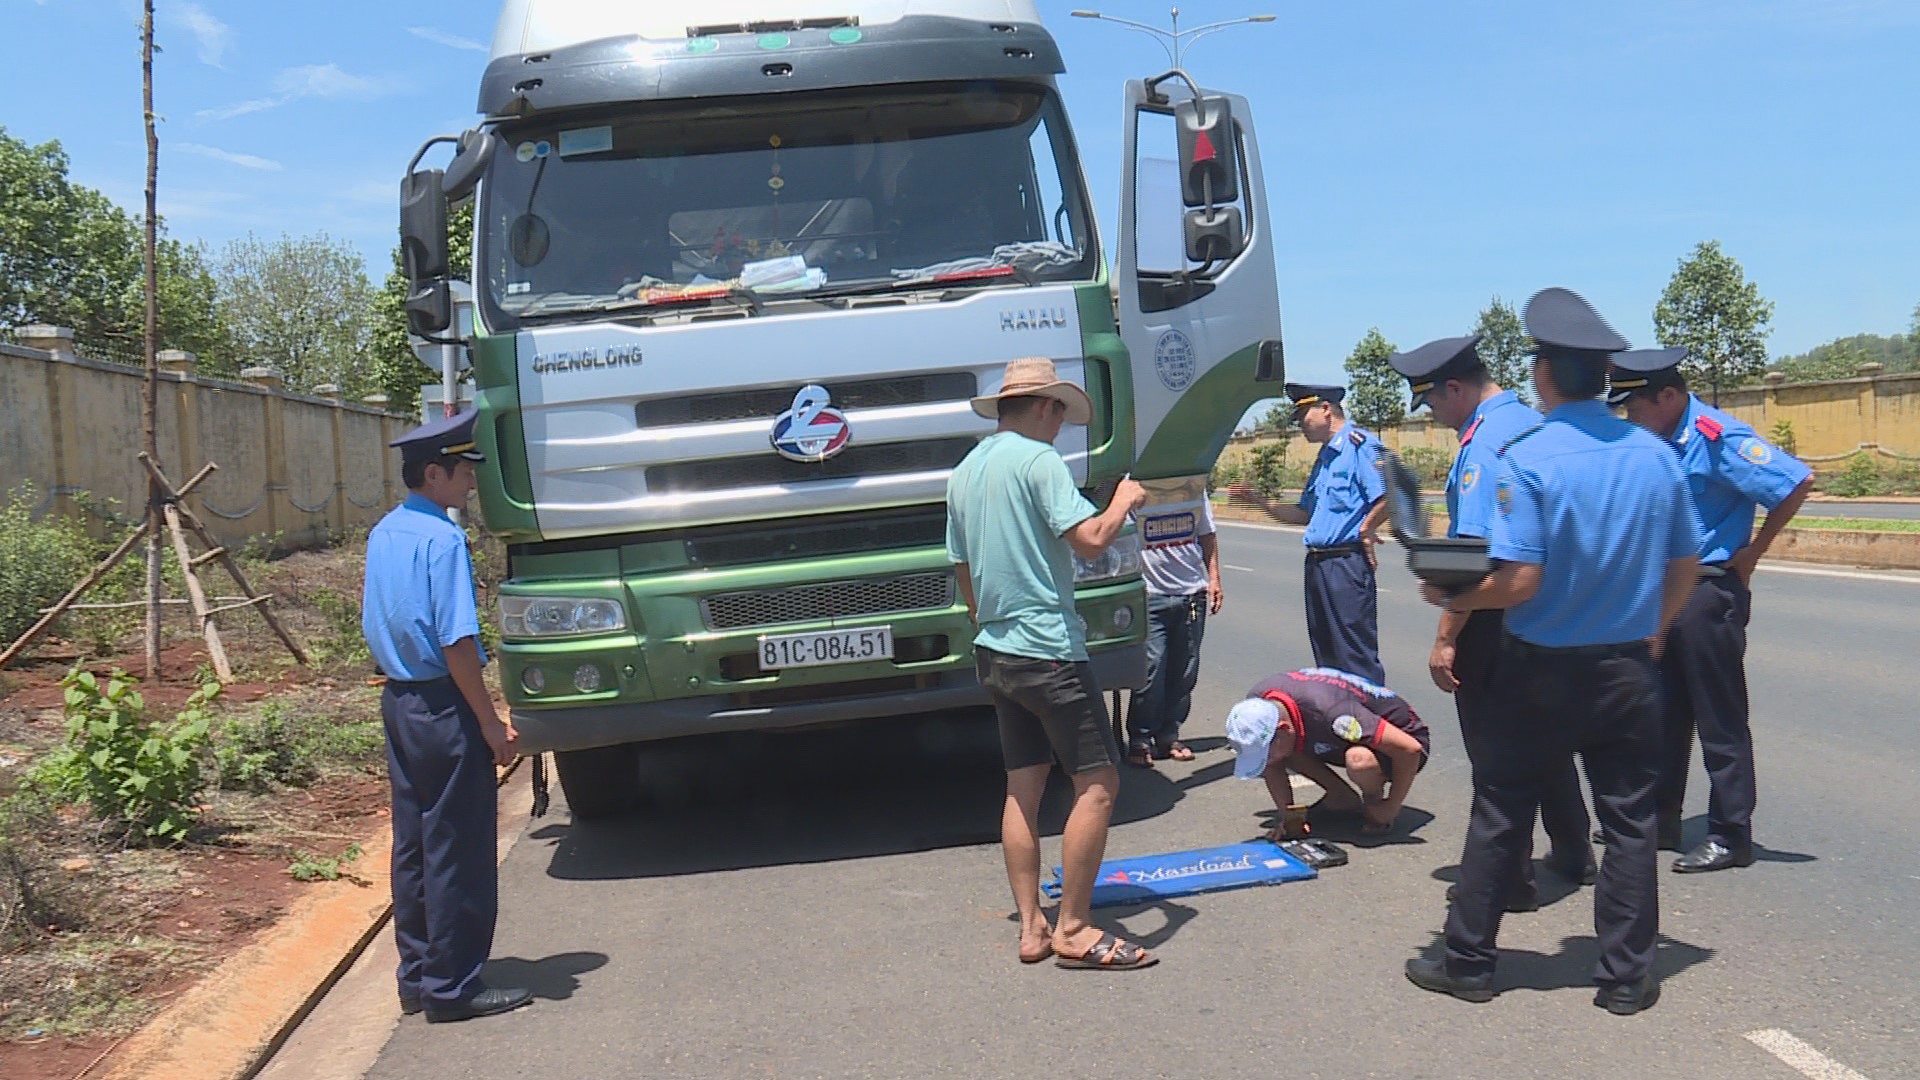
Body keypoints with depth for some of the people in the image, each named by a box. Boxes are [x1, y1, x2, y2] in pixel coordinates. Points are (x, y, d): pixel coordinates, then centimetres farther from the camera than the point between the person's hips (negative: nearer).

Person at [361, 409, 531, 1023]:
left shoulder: (382, 535, 10)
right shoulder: (442, 539, -17)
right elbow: (457, 641, -21)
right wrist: (491, 723, -16)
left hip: (398, 702, 9)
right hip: (444, 706, -9)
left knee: (412, 844, 15)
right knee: (457, 851, 0)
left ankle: (417, 975, 24)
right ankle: (452, 987, 7)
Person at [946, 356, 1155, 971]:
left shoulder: (964, 472, 16)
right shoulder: (1036, 459, -10)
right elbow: (1090, 540, -20)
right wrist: (1124, 503, -2)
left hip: (995, 650, 9)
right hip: (1048, 649, -9)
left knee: (1023, 787, 11)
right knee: (1098, 782, -5)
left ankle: (1030, 928, 12)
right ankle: (1074, 930, -4)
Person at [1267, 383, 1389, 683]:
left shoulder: (1358, 442, -12)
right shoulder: (1325, 455, 20)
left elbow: (1392, 493, -24)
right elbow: (1305, 514, 23)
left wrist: (1365, 530, -13)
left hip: (1347, 564, -10)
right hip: (1318, 564, 10)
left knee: (1356, 657, -8)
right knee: (1326, 652, 16)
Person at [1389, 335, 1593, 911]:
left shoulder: (1483, 443, -20)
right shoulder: (1533, 422, 8)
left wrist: (1446, 638, -23)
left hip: (1495, 620, -9)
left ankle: (1510, 876, 9)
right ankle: (1572, 851, 36)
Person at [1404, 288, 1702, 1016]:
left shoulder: (1527, 459, -15)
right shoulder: (1656, 456, 0)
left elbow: (1519, 581, -20)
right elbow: (1685, 567, 7)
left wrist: (1450, 600, -4)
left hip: (1542, 670, -3)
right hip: (1629, 673, 4)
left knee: (1500, 815, 9)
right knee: (1629, 820, 11)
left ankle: (1468, 961, 18)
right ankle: (1625, 976, 17)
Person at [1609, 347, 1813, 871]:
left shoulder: (1717, 437, -17)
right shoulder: (1656, 440, 6)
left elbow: (1797, 481, -20)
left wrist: (1750, 554, -12)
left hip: (1710, 591, -8)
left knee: (1720, 719, -1)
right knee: (1665, 711, 16)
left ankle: (1731, 835, 9)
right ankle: (1660, 817, 27)